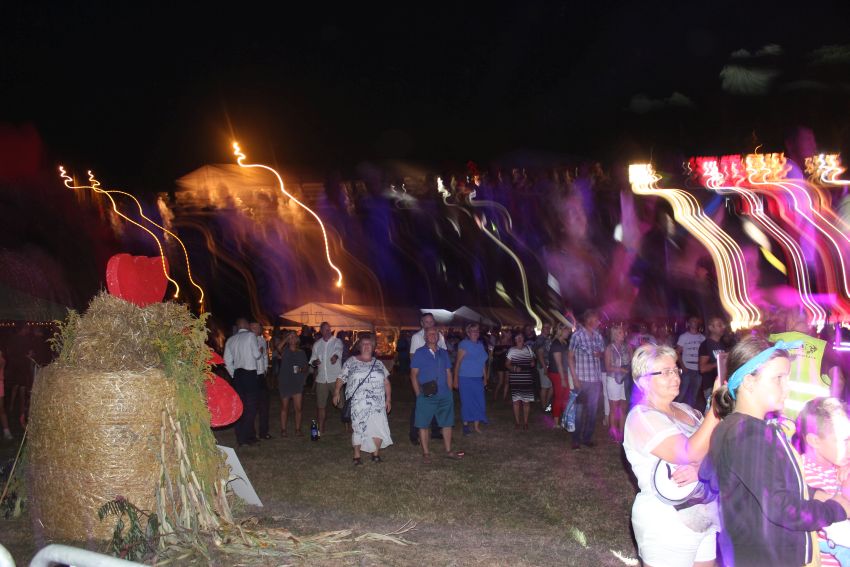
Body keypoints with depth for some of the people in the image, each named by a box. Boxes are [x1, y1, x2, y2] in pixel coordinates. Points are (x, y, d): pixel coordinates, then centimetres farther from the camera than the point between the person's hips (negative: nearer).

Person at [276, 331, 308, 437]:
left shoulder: (301, 353, 9)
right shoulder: (284, 351, 3)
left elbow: (305, 368, 13)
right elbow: (278, 350, -22)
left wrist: (301, 369, -8)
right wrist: (286, 339, -23)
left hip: (297, 383, 1)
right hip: (284, 382, -1)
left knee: (298, 408, -2)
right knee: (284, 407, 5)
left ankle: (298, 429, 9)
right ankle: (283, 429, 12)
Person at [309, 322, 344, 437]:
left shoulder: (337, 341, -3)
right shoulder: (317, 344, 10)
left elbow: (338, 350, -25)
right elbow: (312, 360, 14)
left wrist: (335, 356, -49)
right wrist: (314, 362, -10)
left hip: (335, 378, -4)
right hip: (321, 379, 4)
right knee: (321, 405, 13)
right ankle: (321, 429, 27)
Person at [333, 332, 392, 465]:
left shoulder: (378, 363, 13)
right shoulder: (351, 362, 6)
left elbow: (386, 382, 13)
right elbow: (341, 378, 4)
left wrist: (388, 399, 8)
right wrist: (336, 392, -7)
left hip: (377, 404, 2)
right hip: (357, 404, -2)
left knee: (378, 428, -4)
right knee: (357, 428, 0)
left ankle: (376, 454, 13)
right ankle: (357, 456, 12)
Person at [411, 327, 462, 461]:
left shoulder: (443, 353, 12)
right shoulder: (419, 353, 0)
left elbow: (448, 373, 15)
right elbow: (413, 374, -2)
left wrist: (449, 392, 8)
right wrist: (418, 393, -8)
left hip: (444, 395, 4)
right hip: (426, 396, -4)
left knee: (447, 423, 8)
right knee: (423, 424, 0)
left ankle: (448, 451, 20)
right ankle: (426, 453, 11)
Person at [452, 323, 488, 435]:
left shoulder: (480, 345, 11)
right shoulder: (464, 344, -8)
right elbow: (458, 362, -10)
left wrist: (485, 378, 15)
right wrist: (456, 379, -12)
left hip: (478, 379, 6)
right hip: (466, 378, -6)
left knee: (479, 401, 4)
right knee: (467, 402, 1)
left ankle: (476, 426, 12)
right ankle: (466, 425, 13)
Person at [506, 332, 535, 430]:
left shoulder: (528, 348, 8)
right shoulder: (512, 350, 2)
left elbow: (532, 360, 19)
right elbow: (507, 364, 4)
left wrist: (532, 363, -3)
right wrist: (514, 368, -15)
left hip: (527, 379, 1)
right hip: (515, 379, -1)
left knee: (526, 401, 2)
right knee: (516, 400, 2)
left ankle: (525, 422, 13)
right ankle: (517, 421, 14)